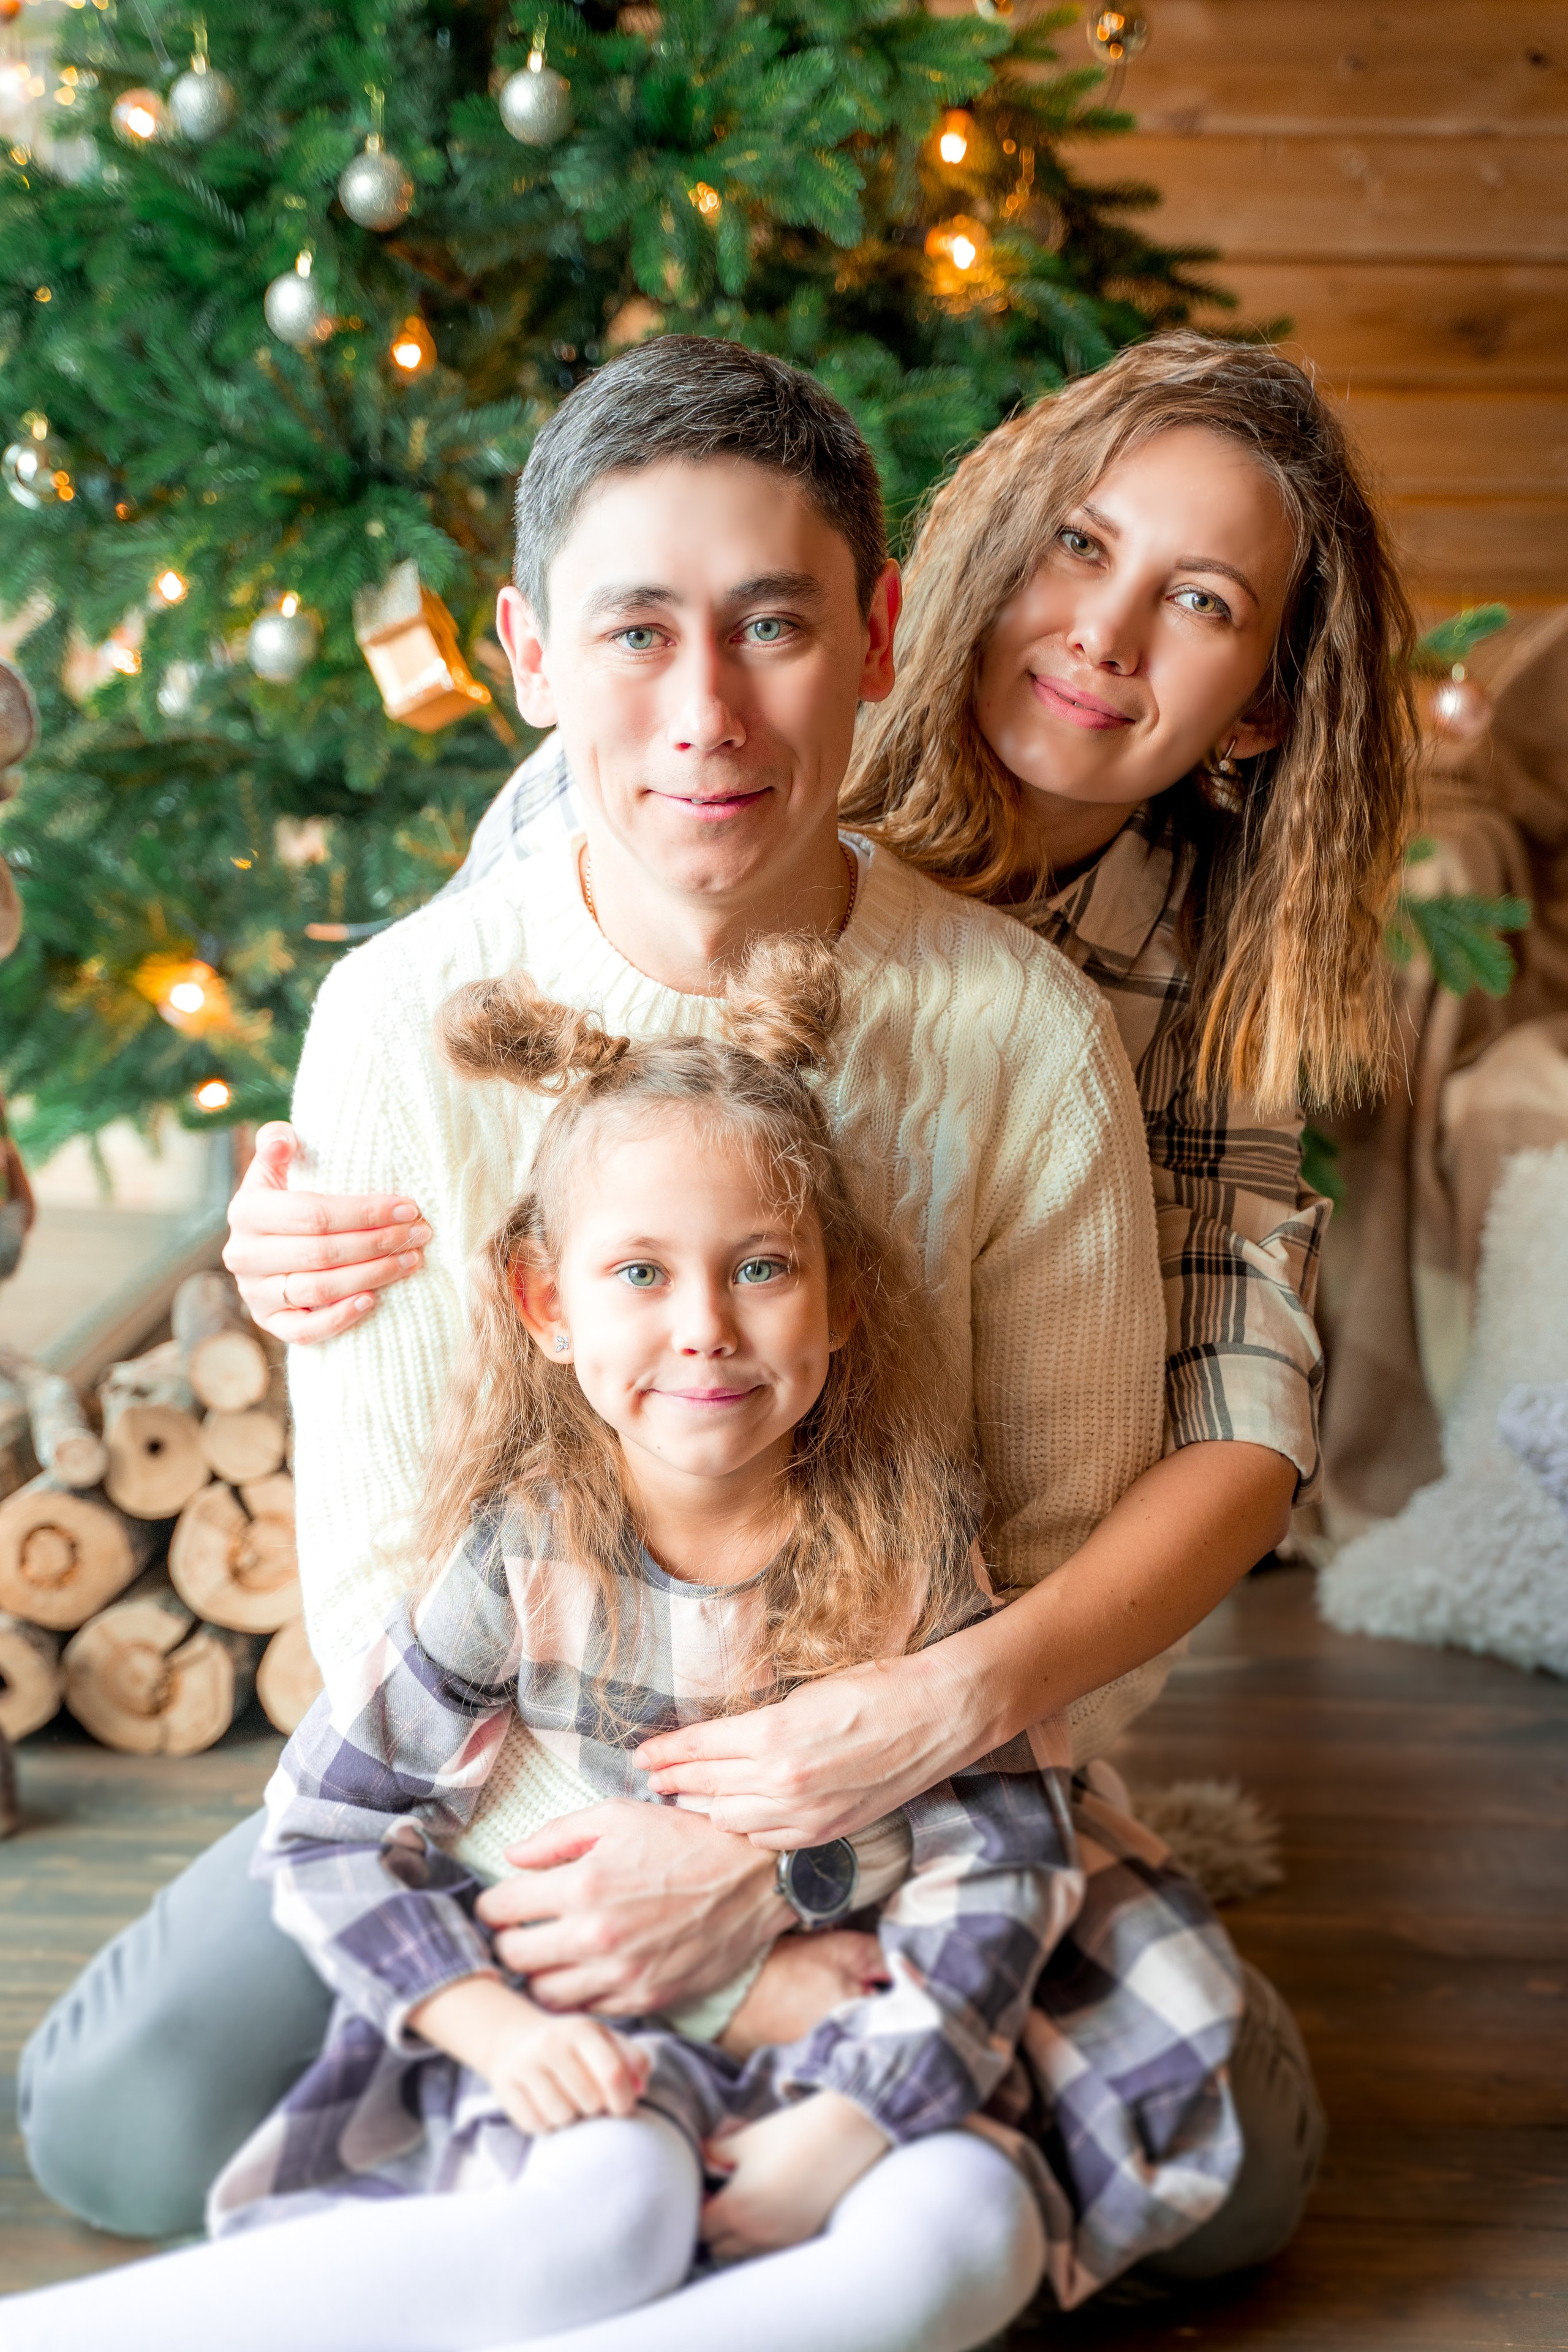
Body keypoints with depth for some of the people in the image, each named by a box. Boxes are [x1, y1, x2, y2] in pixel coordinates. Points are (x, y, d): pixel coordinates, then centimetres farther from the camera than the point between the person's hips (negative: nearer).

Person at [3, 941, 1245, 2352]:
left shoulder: (909, 1548, -8)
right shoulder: (522, 1555, -8)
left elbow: (997, 1864, -8)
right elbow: (329, 1824, -2)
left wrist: (854, 2118, -19)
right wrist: (493, 2025, -15)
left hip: (840, 2038, 2)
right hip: (587, 2049, -2)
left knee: (973, 2229, -30)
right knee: (605, 2211, -35)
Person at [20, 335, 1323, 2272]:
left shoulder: (1023, 1034, -17)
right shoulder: (405, 1021, -16)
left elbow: (1089, 1566, -11)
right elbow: (375, 1567, -11)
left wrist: (776, 1849, -23)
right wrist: (584, 1855, -25)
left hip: (903, 1773, 0)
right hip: (516, 1767, 0)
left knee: (1227, 2174, -18)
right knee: (118, 2126, -16)